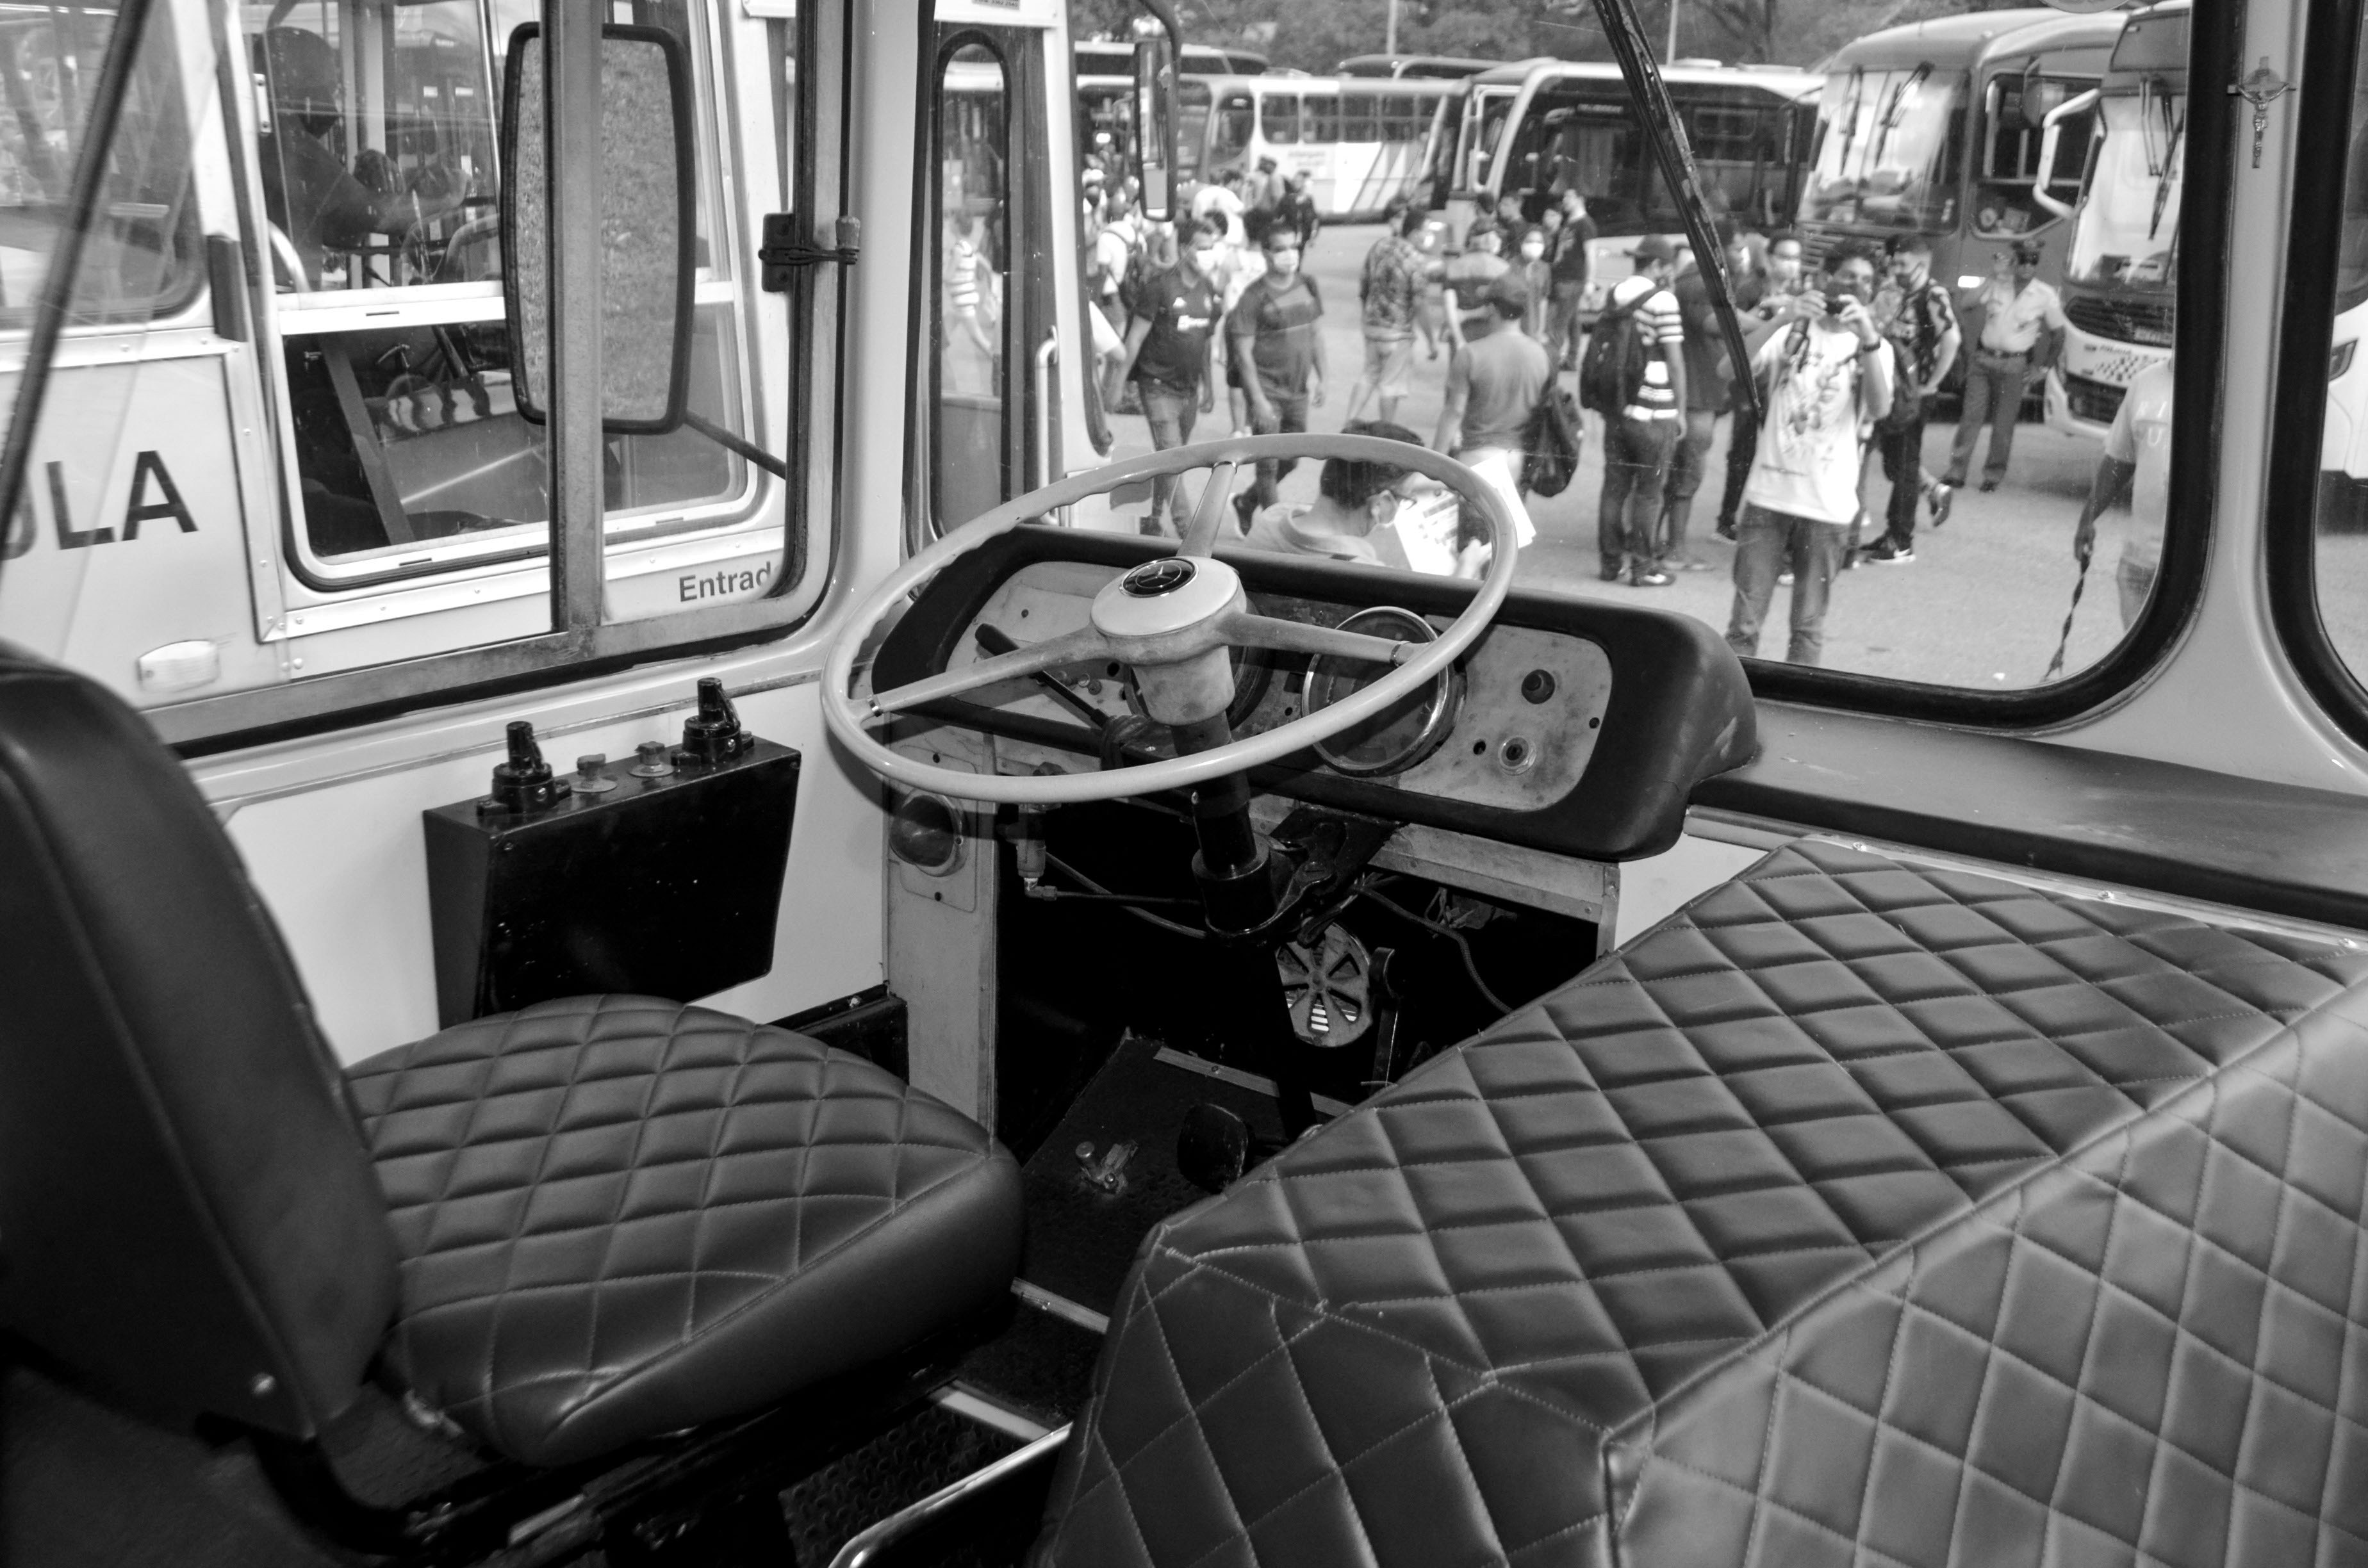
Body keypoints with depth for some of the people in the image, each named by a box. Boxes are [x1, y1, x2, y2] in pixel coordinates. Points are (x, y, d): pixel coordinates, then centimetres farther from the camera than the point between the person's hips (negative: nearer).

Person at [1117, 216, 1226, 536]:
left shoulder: (1207, 288, 6)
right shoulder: (1159, 286, -14)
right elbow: (1137, 335, -12)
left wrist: (1207, 382, 21)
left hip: (1190, 386, 6)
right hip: (1158, 385, -6)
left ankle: (1167, 513, 29)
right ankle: (1156, 522, -5)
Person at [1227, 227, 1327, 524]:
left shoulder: (1308, 285, 3)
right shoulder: (1255, 296, -13)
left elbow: (1316, 332, 15)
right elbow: (1244, 352, -13)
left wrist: (1320, 377, 13)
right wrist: (1258, 400, -17)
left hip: (1298, 389, 6)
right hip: (1267, 389, -6)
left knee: (1291, 461, 16)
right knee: (1268, 465, -1)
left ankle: (1246, 501, 37)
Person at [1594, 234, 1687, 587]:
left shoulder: (1614, 294, 9)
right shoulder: (1663, 300, -10)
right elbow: (1674, 361, -10)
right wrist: (1680, 410, -2)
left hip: (1615, 408, 6)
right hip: (1653, 412, -6)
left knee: (1614, 485, 11)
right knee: (1648, 491, 2)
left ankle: (1612, 561, 16)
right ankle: (1642, 565, 5)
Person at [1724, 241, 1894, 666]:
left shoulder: (1873, 346, 6)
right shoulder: (1791, 331, 7)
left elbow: (1879, 409, -13)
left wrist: (1867, 337, -24)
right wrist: (1780, 319, -21)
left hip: (1828, 504, 0)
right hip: (1769, 495, 0)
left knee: (1809, 628, 5)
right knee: (1745, 623, 0)